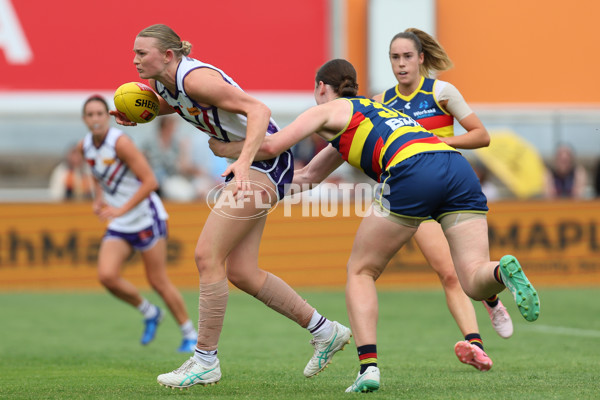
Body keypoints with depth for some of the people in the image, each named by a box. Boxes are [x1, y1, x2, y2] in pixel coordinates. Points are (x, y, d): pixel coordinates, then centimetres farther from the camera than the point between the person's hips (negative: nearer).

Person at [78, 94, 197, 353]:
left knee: (158, 282, -3)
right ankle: (149, 313, 10)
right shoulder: (84, 146, 3)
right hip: (118, 226, 6)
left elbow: (150, 181, -22)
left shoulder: (120, 142, -19)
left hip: (146, 218, -6)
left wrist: (121, 210, -26)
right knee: (107, 276, -14)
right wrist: (99, 198, 6)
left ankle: (189, 334, 15)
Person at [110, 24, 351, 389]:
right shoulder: (161, 83, 4)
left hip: (266, 158, -10)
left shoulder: (195, 78, -23)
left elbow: (258, 110, -29)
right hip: (248, 165, 10)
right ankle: (325, 332, 17)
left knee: (207, 256, -12)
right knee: (241, 273, 5)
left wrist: (244, 162, -42)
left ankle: (205, 361, -4)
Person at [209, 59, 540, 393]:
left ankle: (369, 366, -3)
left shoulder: (331, 109, 20)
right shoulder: (374, 108, 41)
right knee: (475, 283, -2)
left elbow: (272, 146, 10)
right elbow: (310, 176, 45)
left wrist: (226, 149, 29)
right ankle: (504, 271, -37)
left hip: (413, 172, -6)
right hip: (459, 168, 6)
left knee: (360, 271, 12)